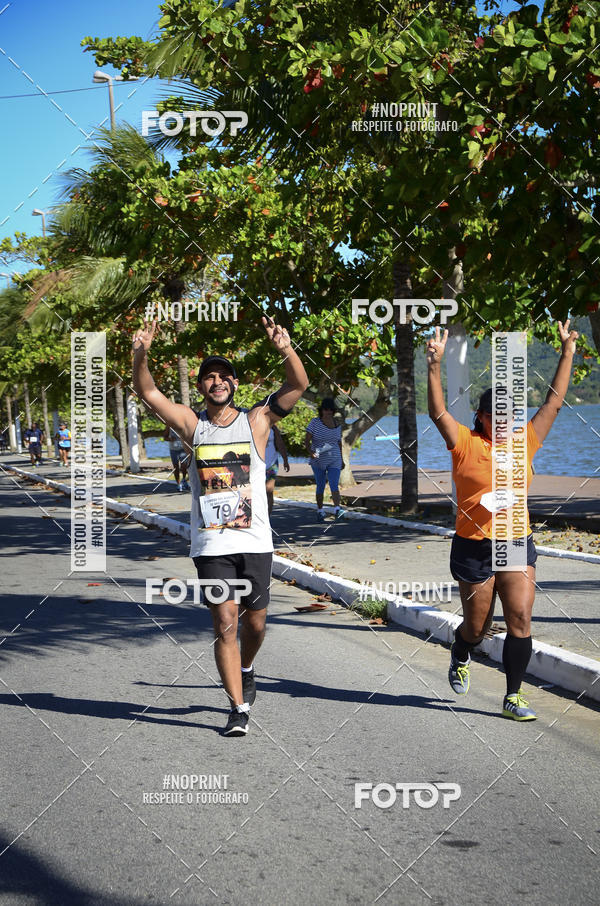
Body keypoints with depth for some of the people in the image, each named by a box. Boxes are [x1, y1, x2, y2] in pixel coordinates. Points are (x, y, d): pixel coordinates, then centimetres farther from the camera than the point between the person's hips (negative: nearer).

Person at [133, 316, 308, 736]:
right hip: (211, 544, 0)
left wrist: (286, 350, -27)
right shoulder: (192, 424, 4)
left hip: (255, 540, 0)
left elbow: (299, 386, -9)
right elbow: (148, 392, -4)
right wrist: (141, 354, -22)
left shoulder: (256, 421, 1)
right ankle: (239, 708, 0)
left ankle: (246, 669, 41)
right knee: (225, 623, -7)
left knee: (255, 621, 10)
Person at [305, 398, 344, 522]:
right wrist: (310, 452, -31)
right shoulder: (315, 422, -8)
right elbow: (307, 440, -12)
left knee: (334, 486, -15)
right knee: (320, 487, 9)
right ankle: (320, 511, 25)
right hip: (318, 461, -1)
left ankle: (337, 510, -28)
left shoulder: (337, 424, 4)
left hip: (334, 461, 1)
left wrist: (341, 459, 16)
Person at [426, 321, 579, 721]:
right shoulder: (467, 444, -4)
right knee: (478, 626, 9)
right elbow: (439, 411, -15)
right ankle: (460, 658, 43)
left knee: (520, 619, -7)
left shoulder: (524, 443, 8)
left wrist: (567, 355, 11)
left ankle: (514, 696, 2)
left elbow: (554, 402, 12)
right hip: (474, 548, -3)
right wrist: (435, 366, -26)